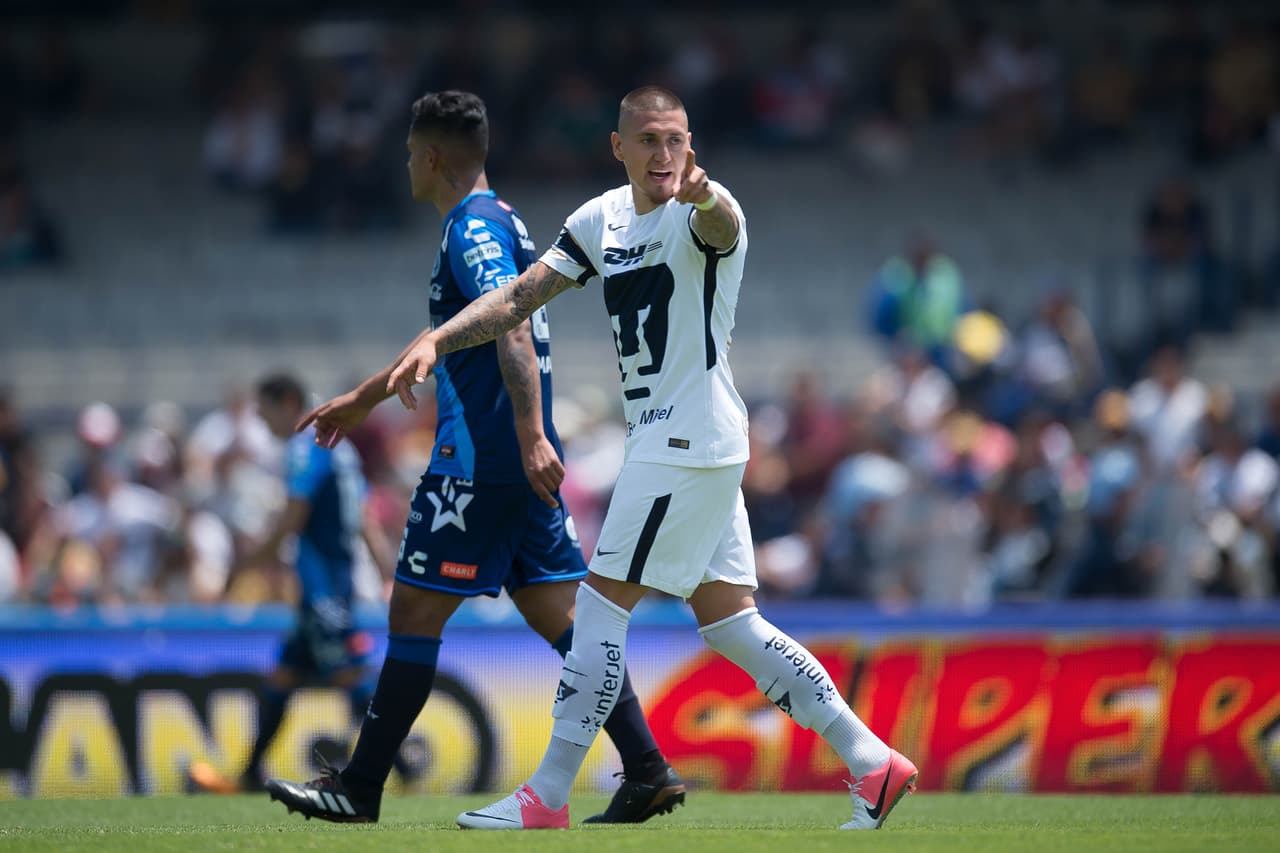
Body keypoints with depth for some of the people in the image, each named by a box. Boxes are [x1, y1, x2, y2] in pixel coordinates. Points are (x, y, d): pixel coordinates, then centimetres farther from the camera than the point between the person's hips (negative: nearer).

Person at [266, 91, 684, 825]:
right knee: (560, 613, 5)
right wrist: (365, 398, 43)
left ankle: (359, 790, 2)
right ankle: (648, 771, -3)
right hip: (520, 461, 9)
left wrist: (531, 434, -33)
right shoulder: (498, 222, 21)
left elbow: (513, 329, -24)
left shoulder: (473, 226, -9)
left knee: (415, 611, -2)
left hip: (481, 459, -9)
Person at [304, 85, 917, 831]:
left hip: (690, 441, -9)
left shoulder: (702, 216, -13)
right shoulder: (602, 221, 10)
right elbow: (517, 300, 8)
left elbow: (721, 223, -39)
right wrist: (432, 342, -7)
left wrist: (701, 193, -64)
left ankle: (548, 798, -2)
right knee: (728, 625, 9)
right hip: (665, 440, 9)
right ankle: (873, 763, 11)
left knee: (601, 607, -7)